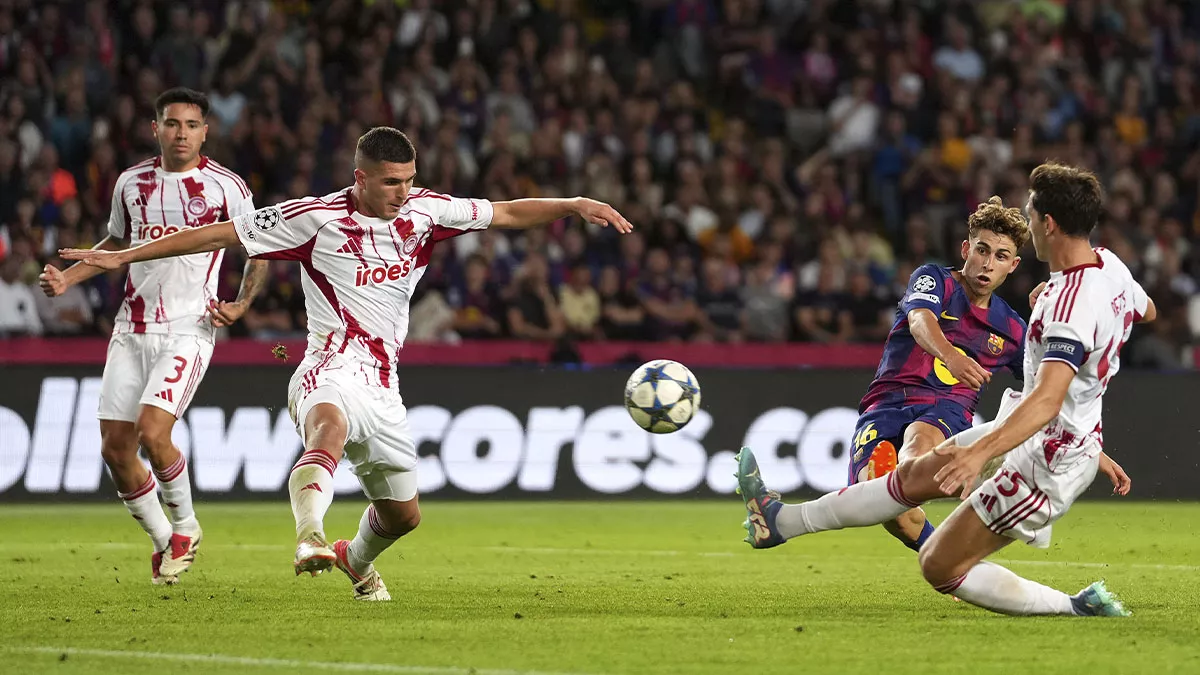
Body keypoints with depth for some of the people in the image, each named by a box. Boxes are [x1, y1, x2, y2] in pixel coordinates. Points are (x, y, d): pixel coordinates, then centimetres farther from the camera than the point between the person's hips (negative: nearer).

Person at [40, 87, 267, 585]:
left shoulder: (226, 187, -4)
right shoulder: (132, 183, 8)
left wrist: (241, 305, -5)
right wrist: (66, 277, 11)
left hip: (188, 330, -5)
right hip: (132, 329, 5)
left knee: (152, 432, -21)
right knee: (115, 447, 1)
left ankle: (185, 527, 4)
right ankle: (162, 540, 21)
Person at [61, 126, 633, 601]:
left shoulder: (424, 211, 6)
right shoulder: (317, 218, -7)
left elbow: (505, 213, 16)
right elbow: (221, 233, -4)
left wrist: (575, 205, 3)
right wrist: (123, 257, -4)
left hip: (383, 384, 6)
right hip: (333, 368, -6)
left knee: (403, 513, 16)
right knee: (329, 427, -42)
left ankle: (356, 559, 51)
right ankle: (309, 538, -67)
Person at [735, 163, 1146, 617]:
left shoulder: (1072, 305, -31)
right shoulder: (1110, 265, -1)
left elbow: (1046, 400, -42)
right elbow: (1146, 310, 24)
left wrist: (980, 451, -51)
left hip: (1045, 464, -10)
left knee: (939, 567, 0)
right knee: (916, 475, 18)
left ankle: (1076, 608, 2)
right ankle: (781, 521, 29)